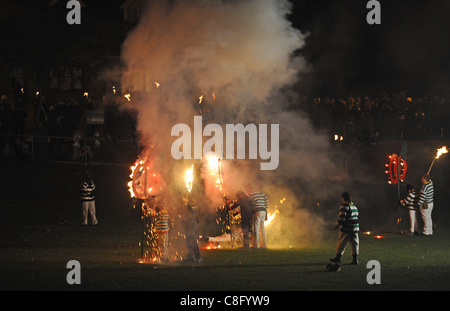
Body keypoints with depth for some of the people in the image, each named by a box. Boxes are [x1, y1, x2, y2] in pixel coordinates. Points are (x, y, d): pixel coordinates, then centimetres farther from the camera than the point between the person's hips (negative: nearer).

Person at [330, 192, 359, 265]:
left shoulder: (344, 206, -12)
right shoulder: (354, 205, 13)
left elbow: (342, 218, -17)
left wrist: (336, 225, -8)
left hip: (346, 229, -7)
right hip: (355, 228, 7)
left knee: (341, 243, 4)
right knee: (354, 243, 7)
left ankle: (338, 257, 11)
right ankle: (355, 259, 4)